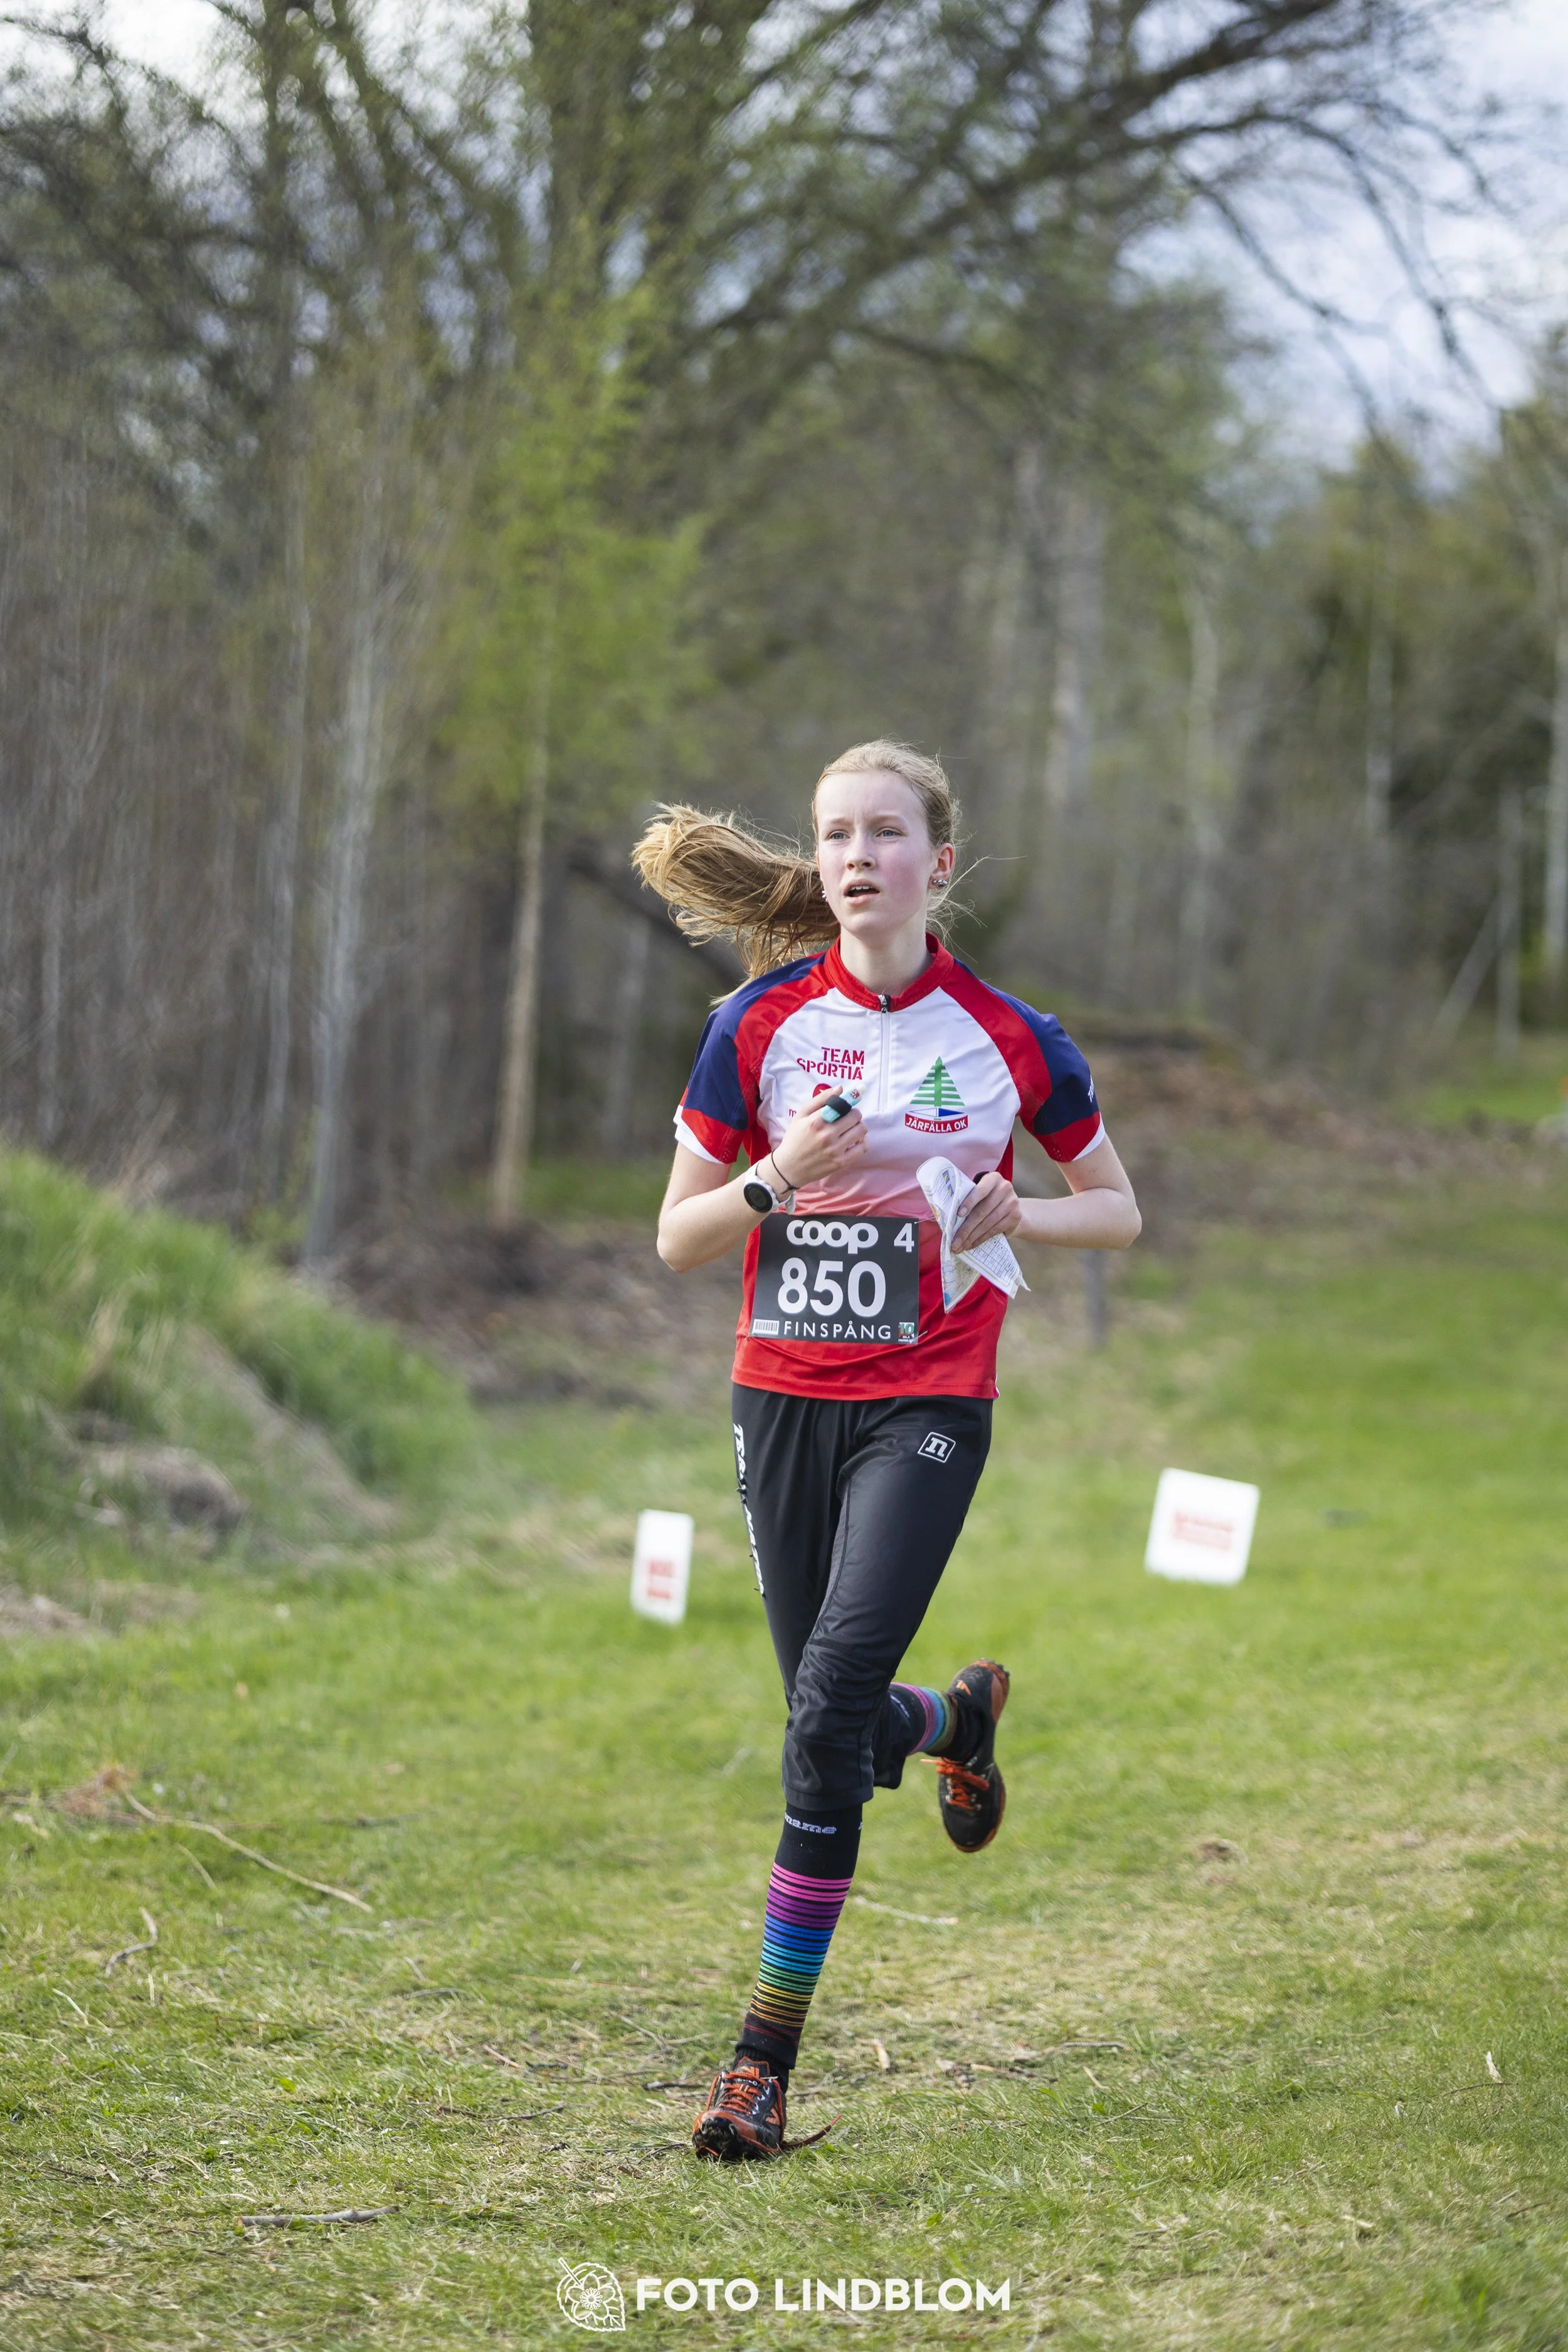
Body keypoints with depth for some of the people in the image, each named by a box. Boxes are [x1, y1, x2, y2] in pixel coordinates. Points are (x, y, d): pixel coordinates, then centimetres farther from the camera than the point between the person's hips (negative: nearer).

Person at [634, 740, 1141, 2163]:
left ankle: (767, 2056, -11)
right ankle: (959, 1719, 47)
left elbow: (1119, 1213, 10)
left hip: (928, 1405, -3)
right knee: (834, 1715, 8)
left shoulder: (1011, 1041, -2)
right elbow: (677, 1240, 3)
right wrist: (779, 1179, -16)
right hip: (784, 1395, 3)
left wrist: (1020, 1215, -11)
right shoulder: (759, 1026, 0)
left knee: (834, 1695, -18)